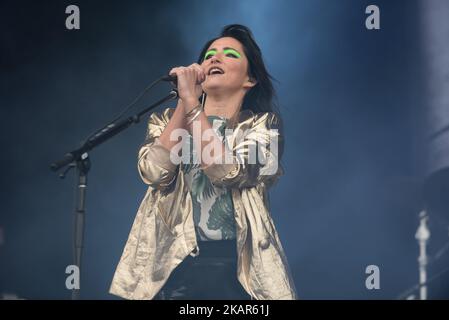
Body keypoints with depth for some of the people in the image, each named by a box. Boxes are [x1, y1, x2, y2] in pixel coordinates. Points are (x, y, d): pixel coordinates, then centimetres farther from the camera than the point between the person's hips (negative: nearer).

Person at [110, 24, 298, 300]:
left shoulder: (263, 123, 2)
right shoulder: (168, 119, 10)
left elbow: (228, 172, -16)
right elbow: (154, 173, -9)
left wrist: (191, 102, -17)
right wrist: (183, 103, -12)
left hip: (238, 266, -2)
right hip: (173, 263, 2)